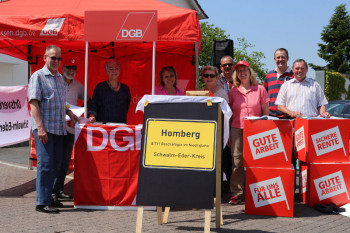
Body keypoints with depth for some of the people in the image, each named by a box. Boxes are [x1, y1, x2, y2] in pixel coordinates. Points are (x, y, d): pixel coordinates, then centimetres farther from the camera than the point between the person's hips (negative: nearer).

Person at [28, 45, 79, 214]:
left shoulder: (60, 78, 18)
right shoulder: (38, 76, -6)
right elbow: (34, 102, -14)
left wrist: (69, 112, 14)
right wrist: (40, 128, -21)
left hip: (59, 128, 8)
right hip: (44, 128, -8)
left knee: (55, 163, 11)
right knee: (45, 163, -9)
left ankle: (48, 198, 21)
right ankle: (42, 202, -5)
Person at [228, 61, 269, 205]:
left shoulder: (260, 89, 6)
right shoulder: (233, 91, 11)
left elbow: (266, 112, 7)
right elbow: (230, 113, 14)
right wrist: (228, 132, 9)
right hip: (237, 129, 1)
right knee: (237, 159, -3)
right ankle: (236, 193, 2)